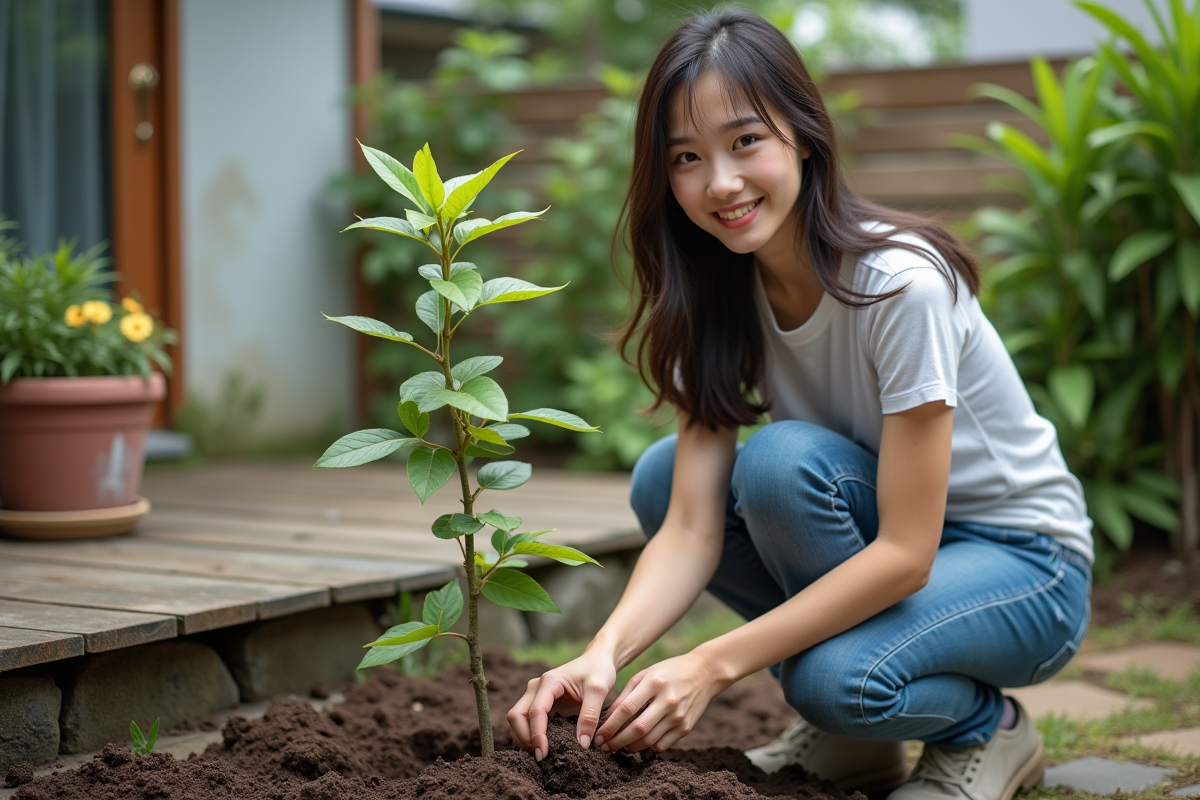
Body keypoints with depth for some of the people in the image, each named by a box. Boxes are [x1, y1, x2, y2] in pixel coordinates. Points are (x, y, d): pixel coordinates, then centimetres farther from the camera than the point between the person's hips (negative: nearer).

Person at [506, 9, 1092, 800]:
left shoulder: (900, 284, -28)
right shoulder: (715, 296, -9)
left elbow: (906, 553, -29)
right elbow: (691, 527, -16)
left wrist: (714, 665, -35)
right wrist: (604, 650, -35)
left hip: (1025, 566, -6)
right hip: (875, 542, 7)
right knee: (663, 478, -14)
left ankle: (984, 728, -4)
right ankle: (850, 735, 2)